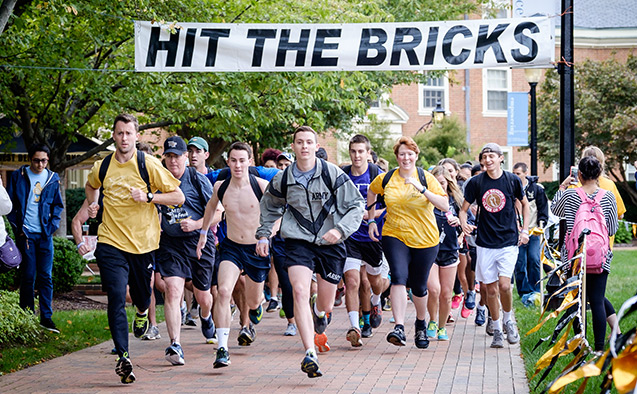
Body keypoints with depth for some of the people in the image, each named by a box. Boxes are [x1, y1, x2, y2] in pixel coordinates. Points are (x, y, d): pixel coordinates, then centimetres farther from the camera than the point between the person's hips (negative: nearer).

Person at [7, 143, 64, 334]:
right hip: (26, 234, -2)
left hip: (45, 234, 2)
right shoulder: (18, 176, 2)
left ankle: (46, 317, 4)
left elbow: (58, 205, 16)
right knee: (28, 276, 0)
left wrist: (52, 226, 3)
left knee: (45, 276, 1)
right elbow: (9, 204, 3)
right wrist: (17, 227, -5)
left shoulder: (53, 179, 8)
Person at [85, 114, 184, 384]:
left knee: (142, 297, 14)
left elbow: (178, 197, -4)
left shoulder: (148, 164, -6)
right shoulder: (102, 167, 2)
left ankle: (141, 313, 53)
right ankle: (123, 357, -14)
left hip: (143, 242, 0)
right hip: (111, 242, 0)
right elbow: (91, 186, 28)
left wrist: (148, 196, -16)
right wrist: (92, 203, 9)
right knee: (116, 298, -14)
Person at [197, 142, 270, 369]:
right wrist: (203, 233, 24)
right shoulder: (220, 187, -4)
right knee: (223, 291, -24)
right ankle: (222, 348, -24)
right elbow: (211, 206, 20)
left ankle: (250, 323, 53)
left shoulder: (261, 186, -14)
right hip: (231, 247, 1)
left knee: (253, 302, 14)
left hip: (257, 249, -1)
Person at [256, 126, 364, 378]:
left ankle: (319, 310, 52)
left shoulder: (332, 174, -7)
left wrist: (340, 229, -17)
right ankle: (309, 354, -27)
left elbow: (356, 205, -4)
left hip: (330, 244, 0)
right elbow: (269, 208, 20)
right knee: (300, 291, -23)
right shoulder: (283, 180, 0)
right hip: (298, 241, 0)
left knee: (326, 306, 9)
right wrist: (263, 234, 12)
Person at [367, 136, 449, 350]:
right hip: (395, 236, 0)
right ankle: (399, 328, -28)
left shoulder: (427, 178, -6)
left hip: (425, 239, 0)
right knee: (399, 277, -22)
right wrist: (371, 220, 16)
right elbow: (371, 192, 22)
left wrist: (422, 189, -25)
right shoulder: (385, 179, 0)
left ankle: (421, 324, 36)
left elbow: (445, 206, -15)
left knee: (418, 286, 9)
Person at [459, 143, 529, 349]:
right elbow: (464, 208, 6)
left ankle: (508, 319, 12)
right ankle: (497, 330, 19)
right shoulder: (475, 183, -1)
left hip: (509, 241, -1)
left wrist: (525, 230, 7)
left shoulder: (512, 180, -1)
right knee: (490, 288, 4)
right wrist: (464, 223, -15)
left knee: (504, 285, -15)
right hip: (485, 243, 2)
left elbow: (524, 204, 14)